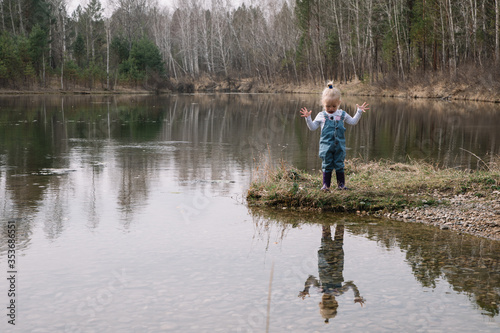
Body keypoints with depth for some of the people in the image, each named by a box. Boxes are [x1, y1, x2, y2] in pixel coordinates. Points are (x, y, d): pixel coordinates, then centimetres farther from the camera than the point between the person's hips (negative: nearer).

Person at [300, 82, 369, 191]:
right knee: (327, 165, 1)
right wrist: (308, 118, -4)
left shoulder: (342, 114, 8)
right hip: (326, 145, -1)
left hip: (339, 145, 1)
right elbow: (313, 127, 8)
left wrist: (359, 112, 13)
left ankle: (341, 184, 15)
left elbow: (353, 122, 19)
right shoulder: (321, 116, 3)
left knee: (339, 165, 5)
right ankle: (326, 185, 8)